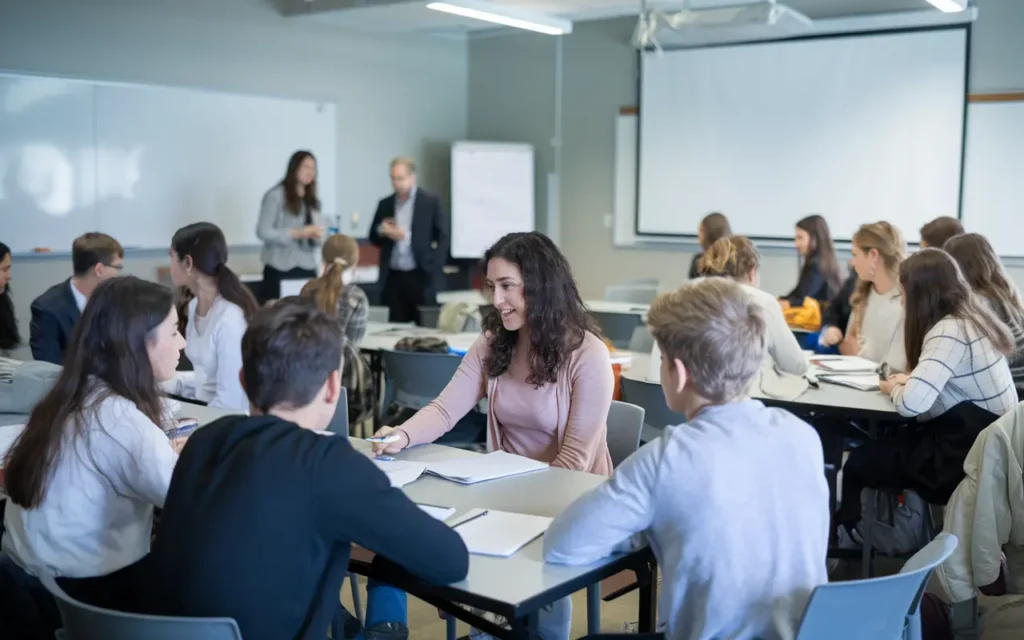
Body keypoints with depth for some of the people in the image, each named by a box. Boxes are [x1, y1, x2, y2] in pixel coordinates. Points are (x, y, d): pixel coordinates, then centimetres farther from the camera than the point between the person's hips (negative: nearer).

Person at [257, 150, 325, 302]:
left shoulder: (312, 200, 14)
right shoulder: (275, 196, -4)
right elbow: (263, 232, -10)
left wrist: (317, 235, -6)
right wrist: (298, 233, -16)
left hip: (308, 269, 5)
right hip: (280, 269, -5)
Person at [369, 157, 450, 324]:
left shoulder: (431, 202, 0)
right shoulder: (385, 204, 11)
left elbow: (443, 238, -1)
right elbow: (374, 239, 14)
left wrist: (433, 268, -10)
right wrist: (381, 230, -9)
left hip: (421, 277, -3)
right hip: (394, 277, 4)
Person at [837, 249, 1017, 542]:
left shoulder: (949, 332, -23)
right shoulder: (972, 318, 5)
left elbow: (910, 405, -31)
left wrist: (893, 389, -10)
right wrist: (909, 380, 4)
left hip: (969, 454, -9)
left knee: (859, 461, 3)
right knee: (878, 444, 20)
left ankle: (847, 535, 25)